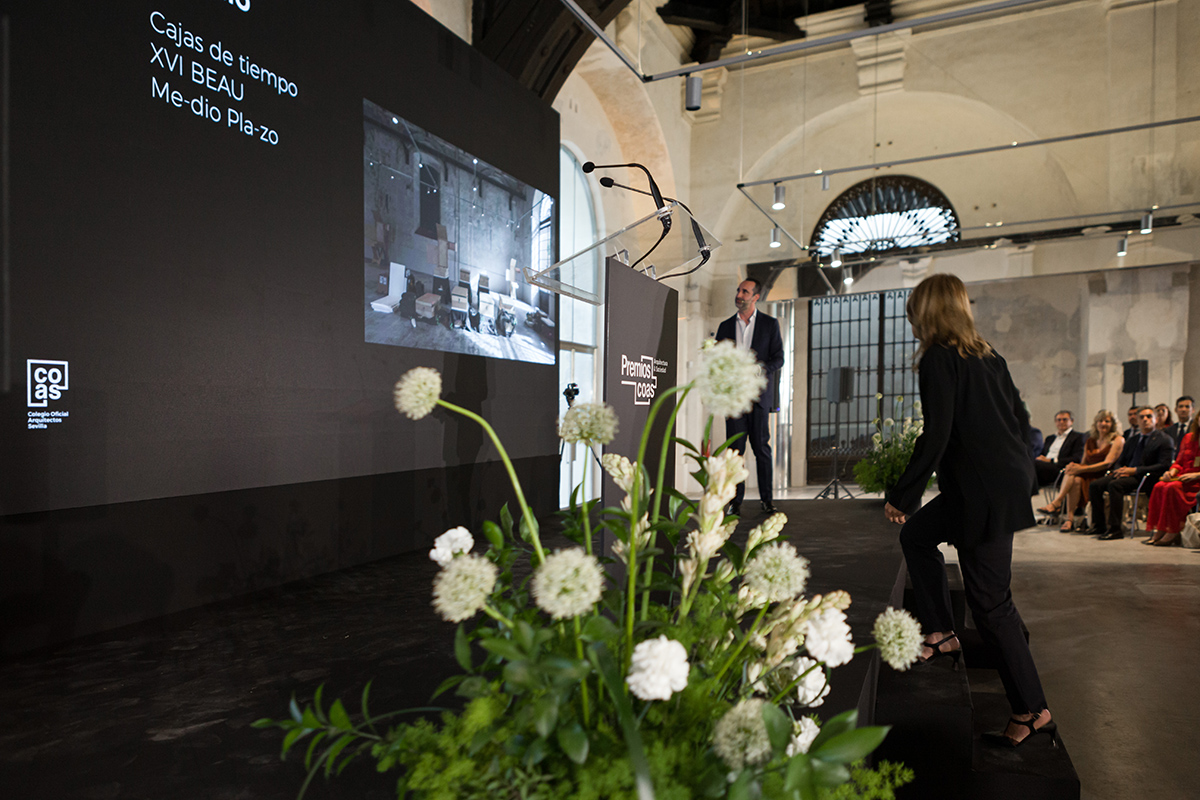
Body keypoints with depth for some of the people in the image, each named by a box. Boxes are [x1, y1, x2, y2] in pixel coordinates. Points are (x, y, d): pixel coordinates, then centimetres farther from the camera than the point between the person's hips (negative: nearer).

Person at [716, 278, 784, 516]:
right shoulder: (725, 326, 14)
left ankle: (767, 498, 10)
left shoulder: (770, 324, 7)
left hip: (759, 395, -2)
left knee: (762, 447, 0)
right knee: (735, 449, 1)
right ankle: (735, 499, 7)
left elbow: (778, 358, 2)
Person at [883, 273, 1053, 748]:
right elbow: (1021, 419, 15)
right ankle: (941, 634, 26)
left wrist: (901, 497, -13)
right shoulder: (987, 356, 12)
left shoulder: (938, 358, -13)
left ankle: (1031, 711, 14)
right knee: (916, 534, 22)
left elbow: (936, 436, -20)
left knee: (991, 603, 1)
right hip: (1010, 477, 9)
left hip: (985, 492, -9)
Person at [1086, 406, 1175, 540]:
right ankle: (1099, 526, -11)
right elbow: (1120, 462, 25)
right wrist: (1121, 470, -1)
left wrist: (1135, 470, -17)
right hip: (1126, 474, 7)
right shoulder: (1132, 441, 23)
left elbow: (1164, 466, -10)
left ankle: (1114, 529, -33)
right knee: (1095, 485, -16)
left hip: (1146, 478, -7)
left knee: (1114, 485, -34)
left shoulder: (1164, 440, 2)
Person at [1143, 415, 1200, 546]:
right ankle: (1158, 530, -27)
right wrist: (1172, 471, -2)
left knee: (1173, 487, -34)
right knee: (1159, 486, -26)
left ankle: (1173, 532, -28)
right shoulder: (1188, 437, 17)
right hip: (1182, 477, 5)